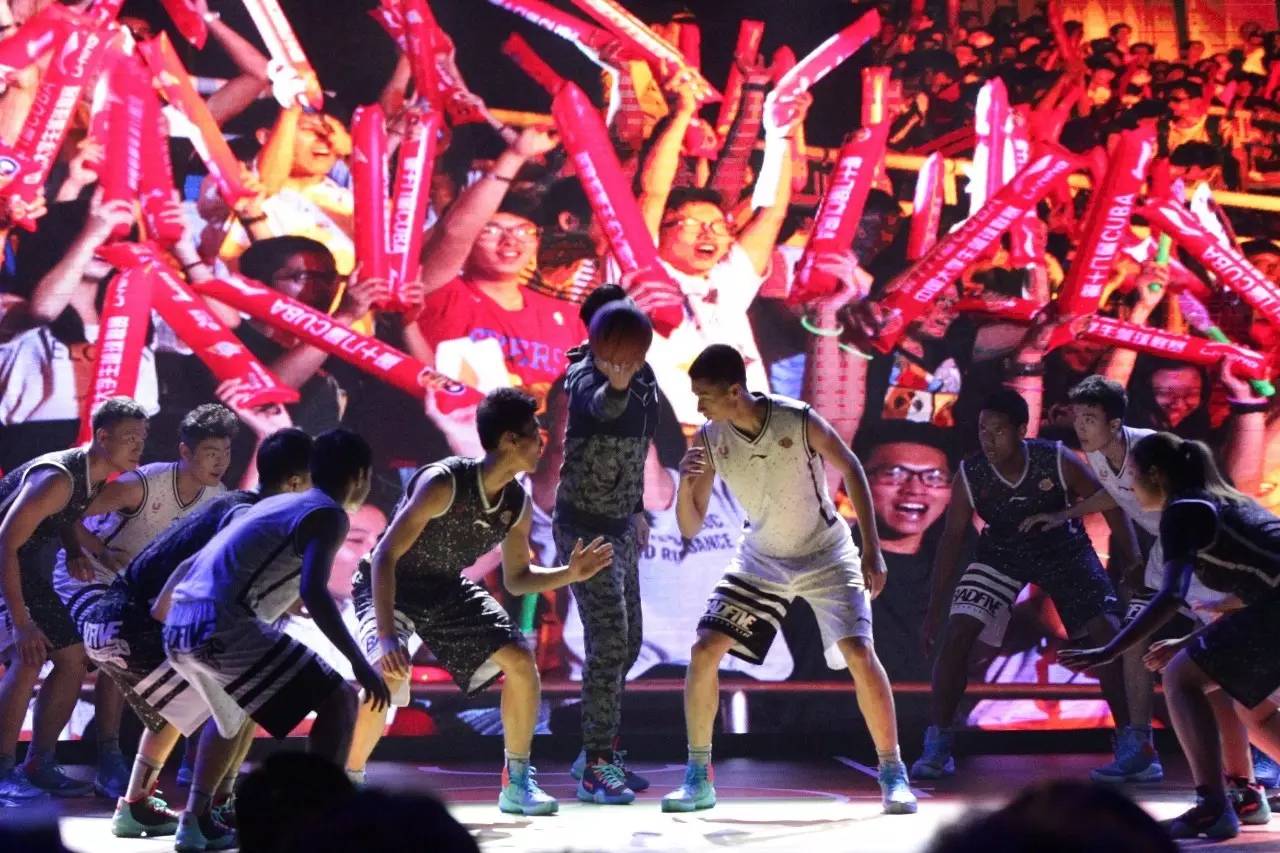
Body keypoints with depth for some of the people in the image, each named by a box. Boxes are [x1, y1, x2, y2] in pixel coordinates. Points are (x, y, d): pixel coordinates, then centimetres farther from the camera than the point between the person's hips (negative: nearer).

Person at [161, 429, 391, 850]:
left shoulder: (273, 505, 26)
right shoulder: (328, 515, 1)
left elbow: (192, 563, 31)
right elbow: (312, 591, -16)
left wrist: (153, 619, 44)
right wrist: (359, 662, -15)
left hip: (180, 630, 9)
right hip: (223, 627, -9)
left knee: (234, 712, 36)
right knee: (338, 701, -2)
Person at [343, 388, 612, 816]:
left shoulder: (517, 504, -9)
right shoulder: (443, 483, -32)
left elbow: (516, 579, 6)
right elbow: (385, 556, -33)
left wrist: (569, 574, -12)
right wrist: (387, 636, -42)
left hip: (447, 589, 7)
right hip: (388, 586, -7)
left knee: (521, 661, -4)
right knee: (388, 677, -31)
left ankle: (517, 783, 10)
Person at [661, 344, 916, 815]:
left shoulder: (799, 420, -26)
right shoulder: (709, 439, -15)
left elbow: (850, 469, -10)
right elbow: (691, 528, -9)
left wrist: (872, 549, -12)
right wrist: (685, 483, -31)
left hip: (826, 555, -3)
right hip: (761, 559, 3)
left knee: (860, 654, -17)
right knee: (703, 651, -8)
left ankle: (893, 776, -2)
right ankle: (698, 779, 3)